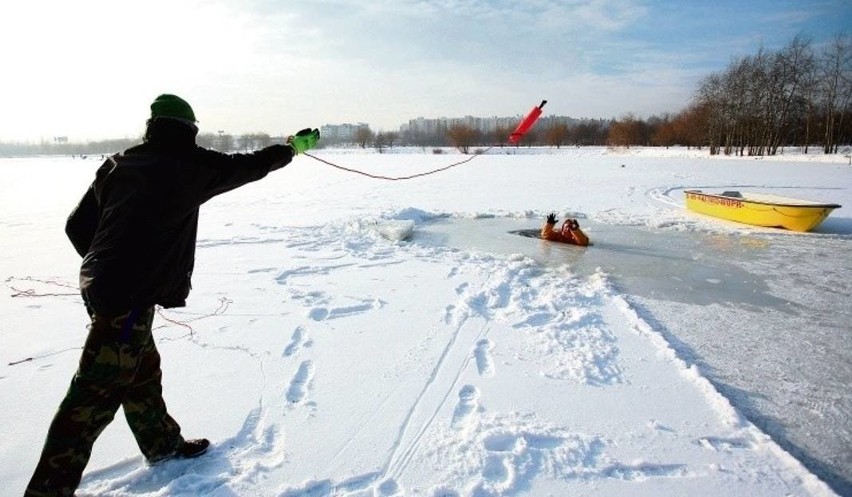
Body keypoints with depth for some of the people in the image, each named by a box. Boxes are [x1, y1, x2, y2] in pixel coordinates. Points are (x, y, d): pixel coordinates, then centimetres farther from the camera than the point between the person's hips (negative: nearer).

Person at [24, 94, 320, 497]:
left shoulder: (117, 164, 10)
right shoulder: (190, 165, -8)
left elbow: (77, 226, 12)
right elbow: (252, 165, 4)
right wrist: (296, 145, 19)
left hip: (99, 285, 9)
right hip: (129, 297, -9)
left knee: (142, 372, 22)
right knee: (96, 394, 0)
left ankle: (163, 445, 40)